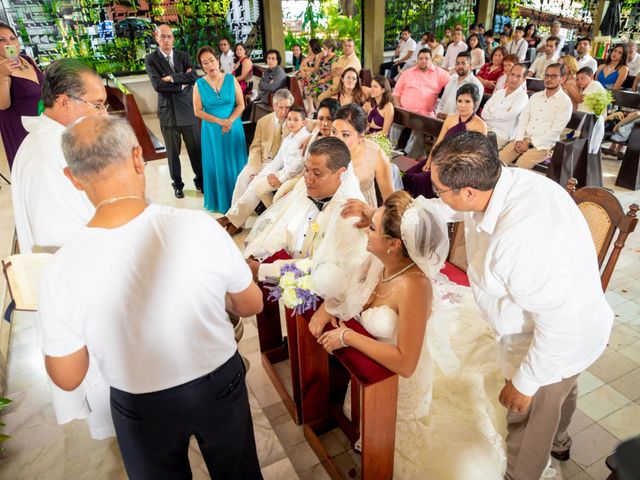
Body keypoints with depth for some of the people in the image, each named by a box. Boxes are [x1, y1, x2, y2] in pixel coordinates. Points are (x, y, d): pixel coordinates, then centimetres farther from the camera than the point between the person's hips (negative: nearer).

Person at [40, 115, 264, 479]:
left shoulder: (62, 271, -25)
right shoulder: (200, 228, -27)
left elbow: (67, 378, -9)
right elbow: (252, 305, -10)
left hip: (143, 409, 1)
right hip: (219, 386, 0)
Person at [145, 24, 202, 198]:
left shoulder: (183, 56, 5)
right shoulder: (150, 59, -1)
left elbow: (194, 77, -9)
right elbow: (157, 85, -14)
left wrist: (172, 78, -15)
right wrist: (182, 83, -11)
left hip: (187, 109, 2)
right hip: (167, 111, -1)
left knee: (196, 148, 8)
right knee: (173, 151, 8)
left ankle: (200, 179, 26)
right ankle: (177, 184, 23)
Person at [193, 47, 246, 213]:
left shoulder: (231, 79, -2)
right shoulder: (199, 84, -3)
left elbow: (241, 104, -2)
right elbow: (198, 111, -4)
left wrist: (229, 121, -16)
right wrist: (219, 121, -14)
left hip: (233, 128, 0)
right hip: (211, 130, 0)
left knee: (234, 163, 6)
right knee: (216, 165, 6)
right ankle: (219, 201, 20)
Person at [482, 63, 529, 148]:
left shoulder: (522, 96, -3)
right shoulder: (499, 92, 16)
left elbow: (507, 115, -16)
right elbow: (484, 112, 6)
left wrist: (492, 110, 1)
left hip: (503, 136, -6)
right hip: (487, 130, 6)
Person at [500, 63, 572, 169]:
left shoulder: (565, 102, -3)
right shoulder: (535, 96, 15)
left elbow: (555, 131, -11)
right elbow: (523, 119, 10)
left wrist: (530, 143, -15)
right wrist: (519, 140, -6)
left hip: (543, 144, -5)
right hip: (523, 140, 5)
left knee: (520, 165, -30)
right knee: (499, 160, -17)